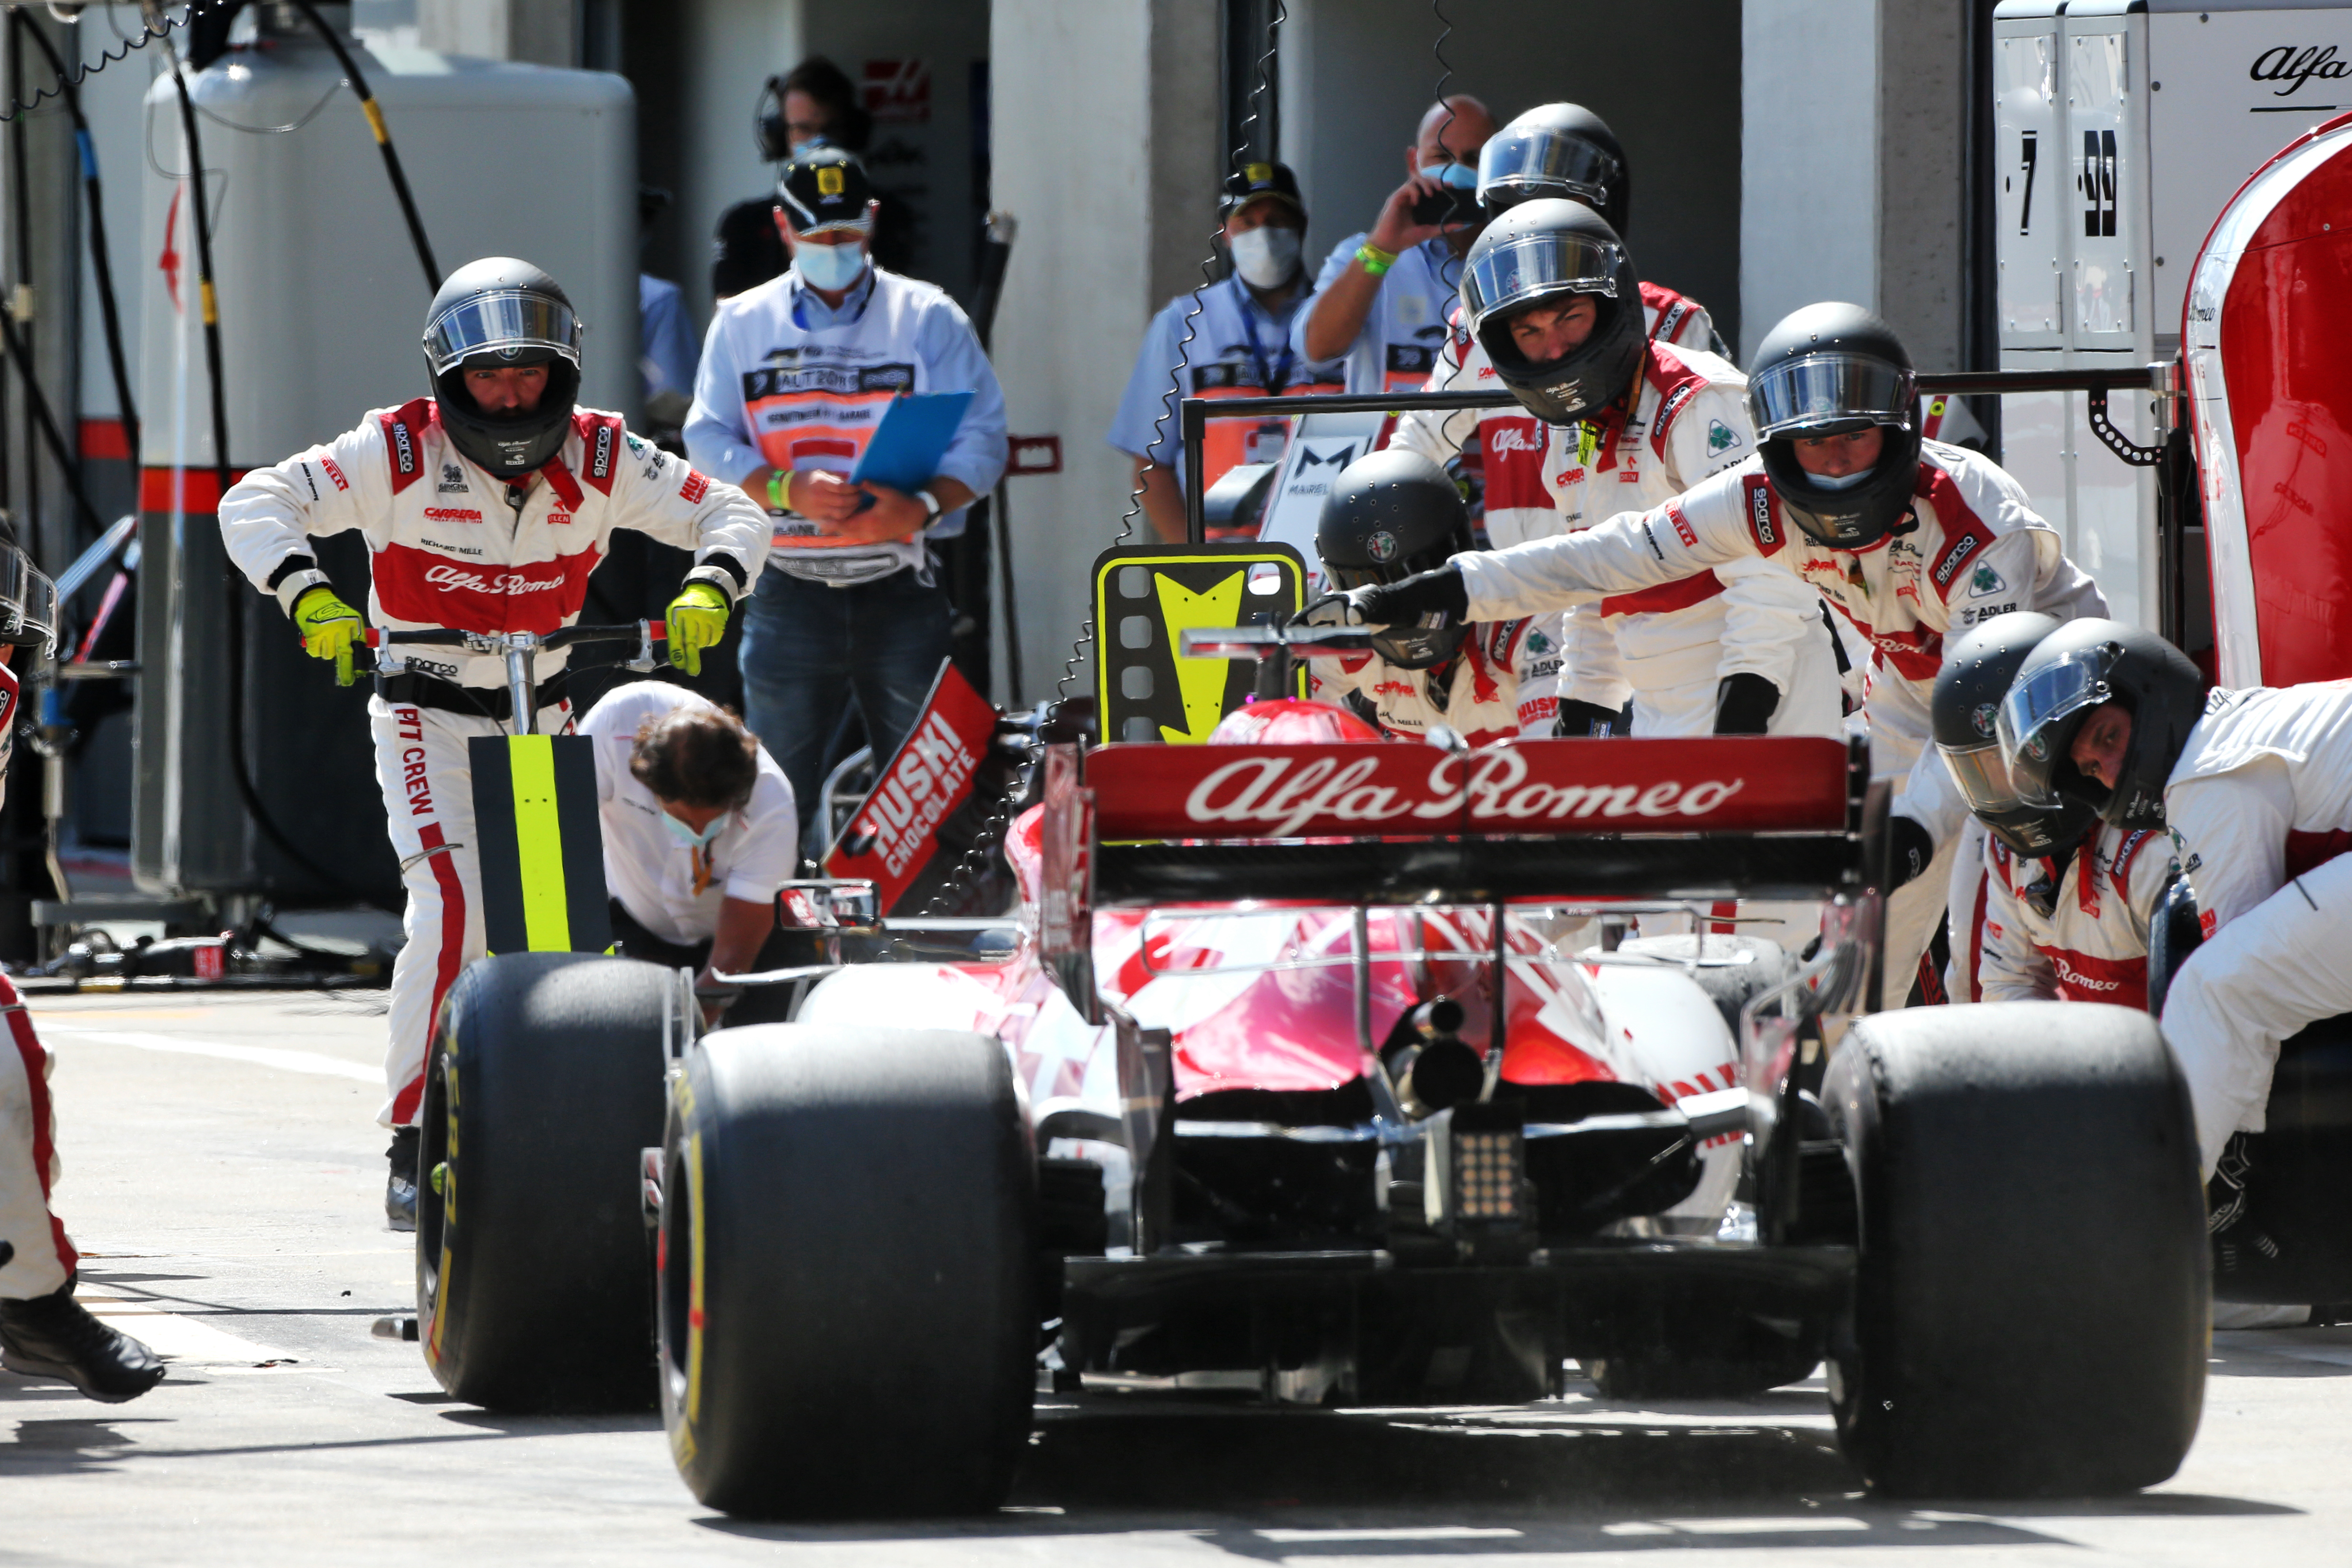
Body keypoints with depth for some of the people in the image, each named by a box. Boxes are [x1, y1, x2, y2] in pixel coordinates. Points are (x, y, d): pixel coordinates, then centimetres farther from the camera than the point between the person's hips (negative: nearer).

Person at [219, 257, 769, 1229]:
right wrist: (309, 596, -35)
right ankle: (413, 1146, -14)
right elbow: (255, 504, -18)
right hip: (427, 714, -4)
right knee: (451, 908, -20)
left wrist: (707, 590, -23)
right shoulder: (400, 453, -16)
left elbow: (729, 513, -2)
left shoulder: (598, 457, -7)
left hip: (540, 712, 4)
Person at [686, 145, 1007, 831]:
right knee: (775, 781, -2)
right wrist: (787, 489, -16)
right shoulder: (742, 324, 11)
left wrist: (922, 507, -19)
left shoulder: (927, 318, 7)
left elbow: (980, 438, 0)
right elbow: (709, 440, 4)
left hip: (902, 591, -1)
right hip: (791, 593, 1)